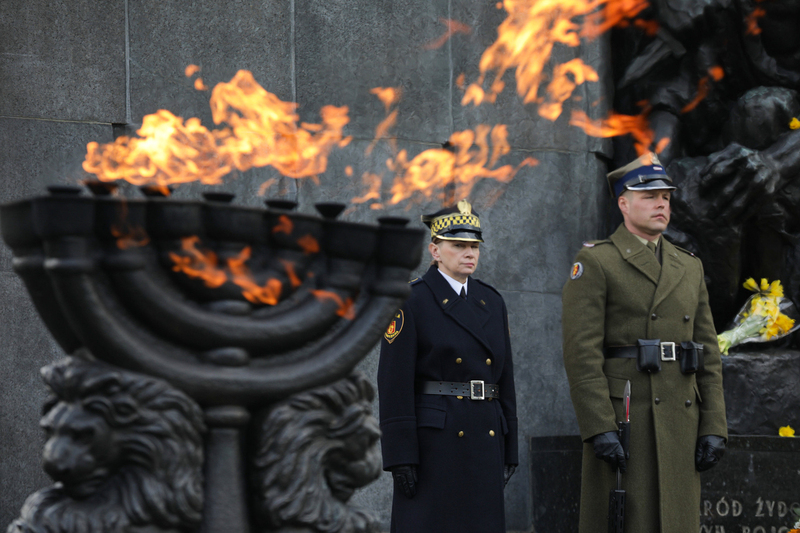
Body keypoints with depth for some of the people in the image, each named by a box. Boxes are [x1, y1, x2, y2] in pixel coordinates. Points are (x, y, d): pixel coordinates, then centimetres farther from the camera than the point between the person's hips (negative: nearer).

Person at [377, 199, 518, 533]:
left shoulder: (491, 303, 14)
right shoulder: (410, 304, -5)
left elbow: (504, 379, 16)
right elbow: (395, 384, -10)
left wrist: (508, 451, 12)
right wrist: (401, 456, -16)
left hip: (484, 440, 6)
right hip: (433, 441, -6)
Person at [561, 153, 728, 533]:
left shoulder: (689, 267, 16)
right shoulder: (594, 262, -3)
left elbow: (708, 353, 14)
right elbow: (581, 353, -10)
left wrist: (714, 428, 4)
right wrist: (599, 429, -19)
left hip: (681, 422, 6)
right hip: (622, 421, -6)